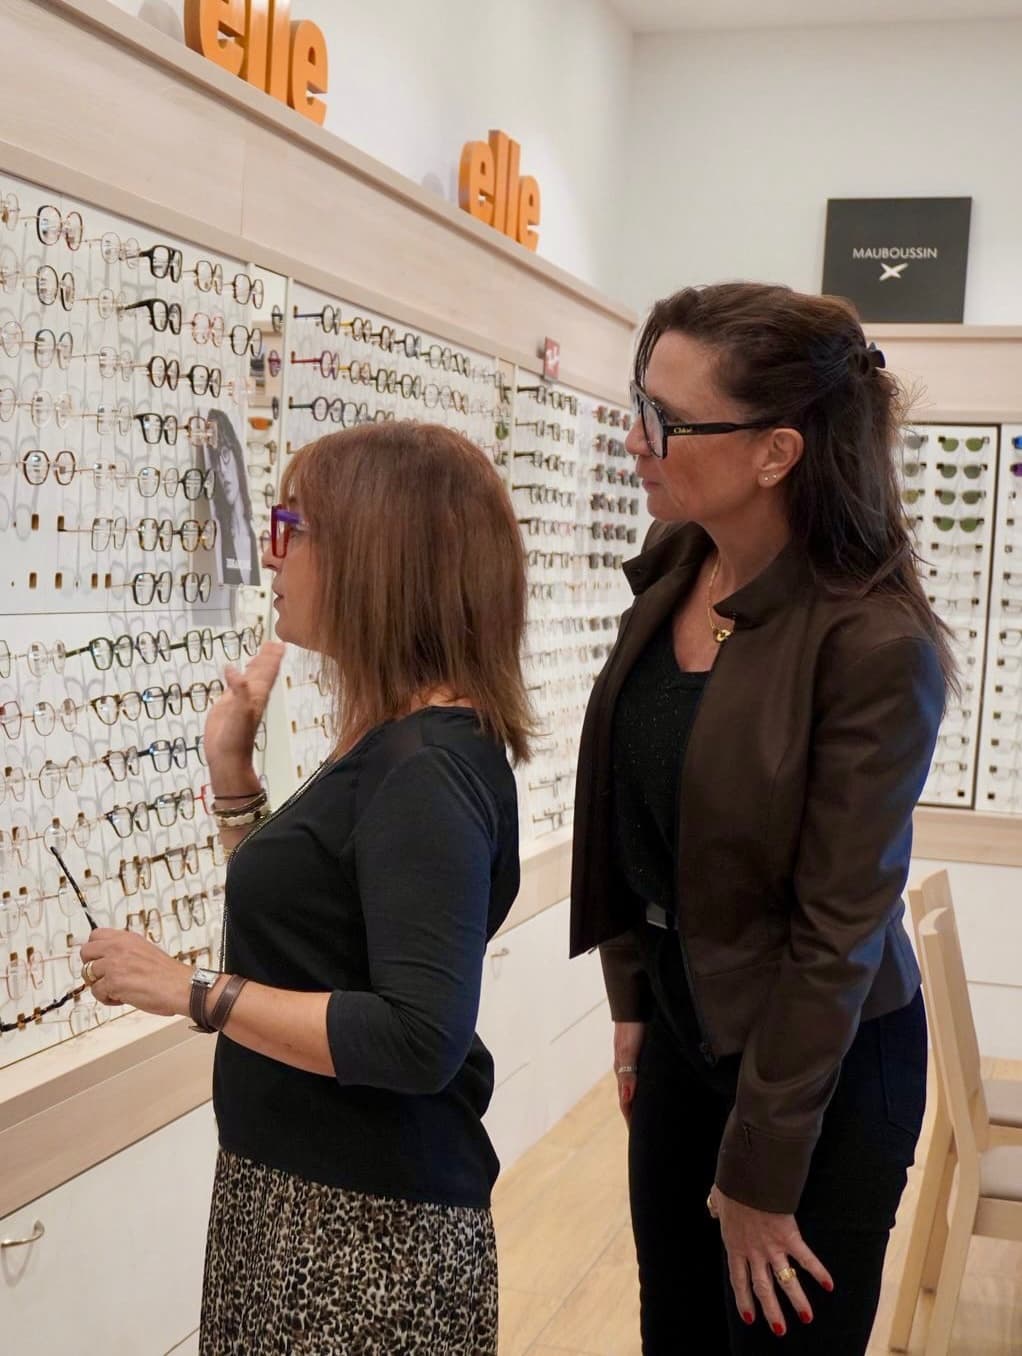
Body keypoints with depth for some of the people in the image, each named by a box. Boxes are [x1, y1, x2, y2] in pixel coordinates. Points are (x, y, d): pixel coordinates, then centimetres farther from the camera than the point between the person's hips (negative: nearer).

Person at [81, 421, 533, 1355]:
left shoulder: (426, 769, -23)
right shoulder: (399, 744, 5)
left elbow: (421, 1041, -30)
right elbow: (299, 930, 13)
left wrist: (193, 993, -23)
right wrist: (231, 770, 5)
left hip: (367, 1225, -9)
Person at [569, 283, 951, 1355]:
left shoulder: (873, 645, -25)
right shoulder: (671, 573, -4)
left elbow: (837, 932, -21)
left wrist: (760, 1176, -15)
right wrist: (633, 999, 10)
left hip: (821, 1069, -6)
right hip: (680, 1027, 7)